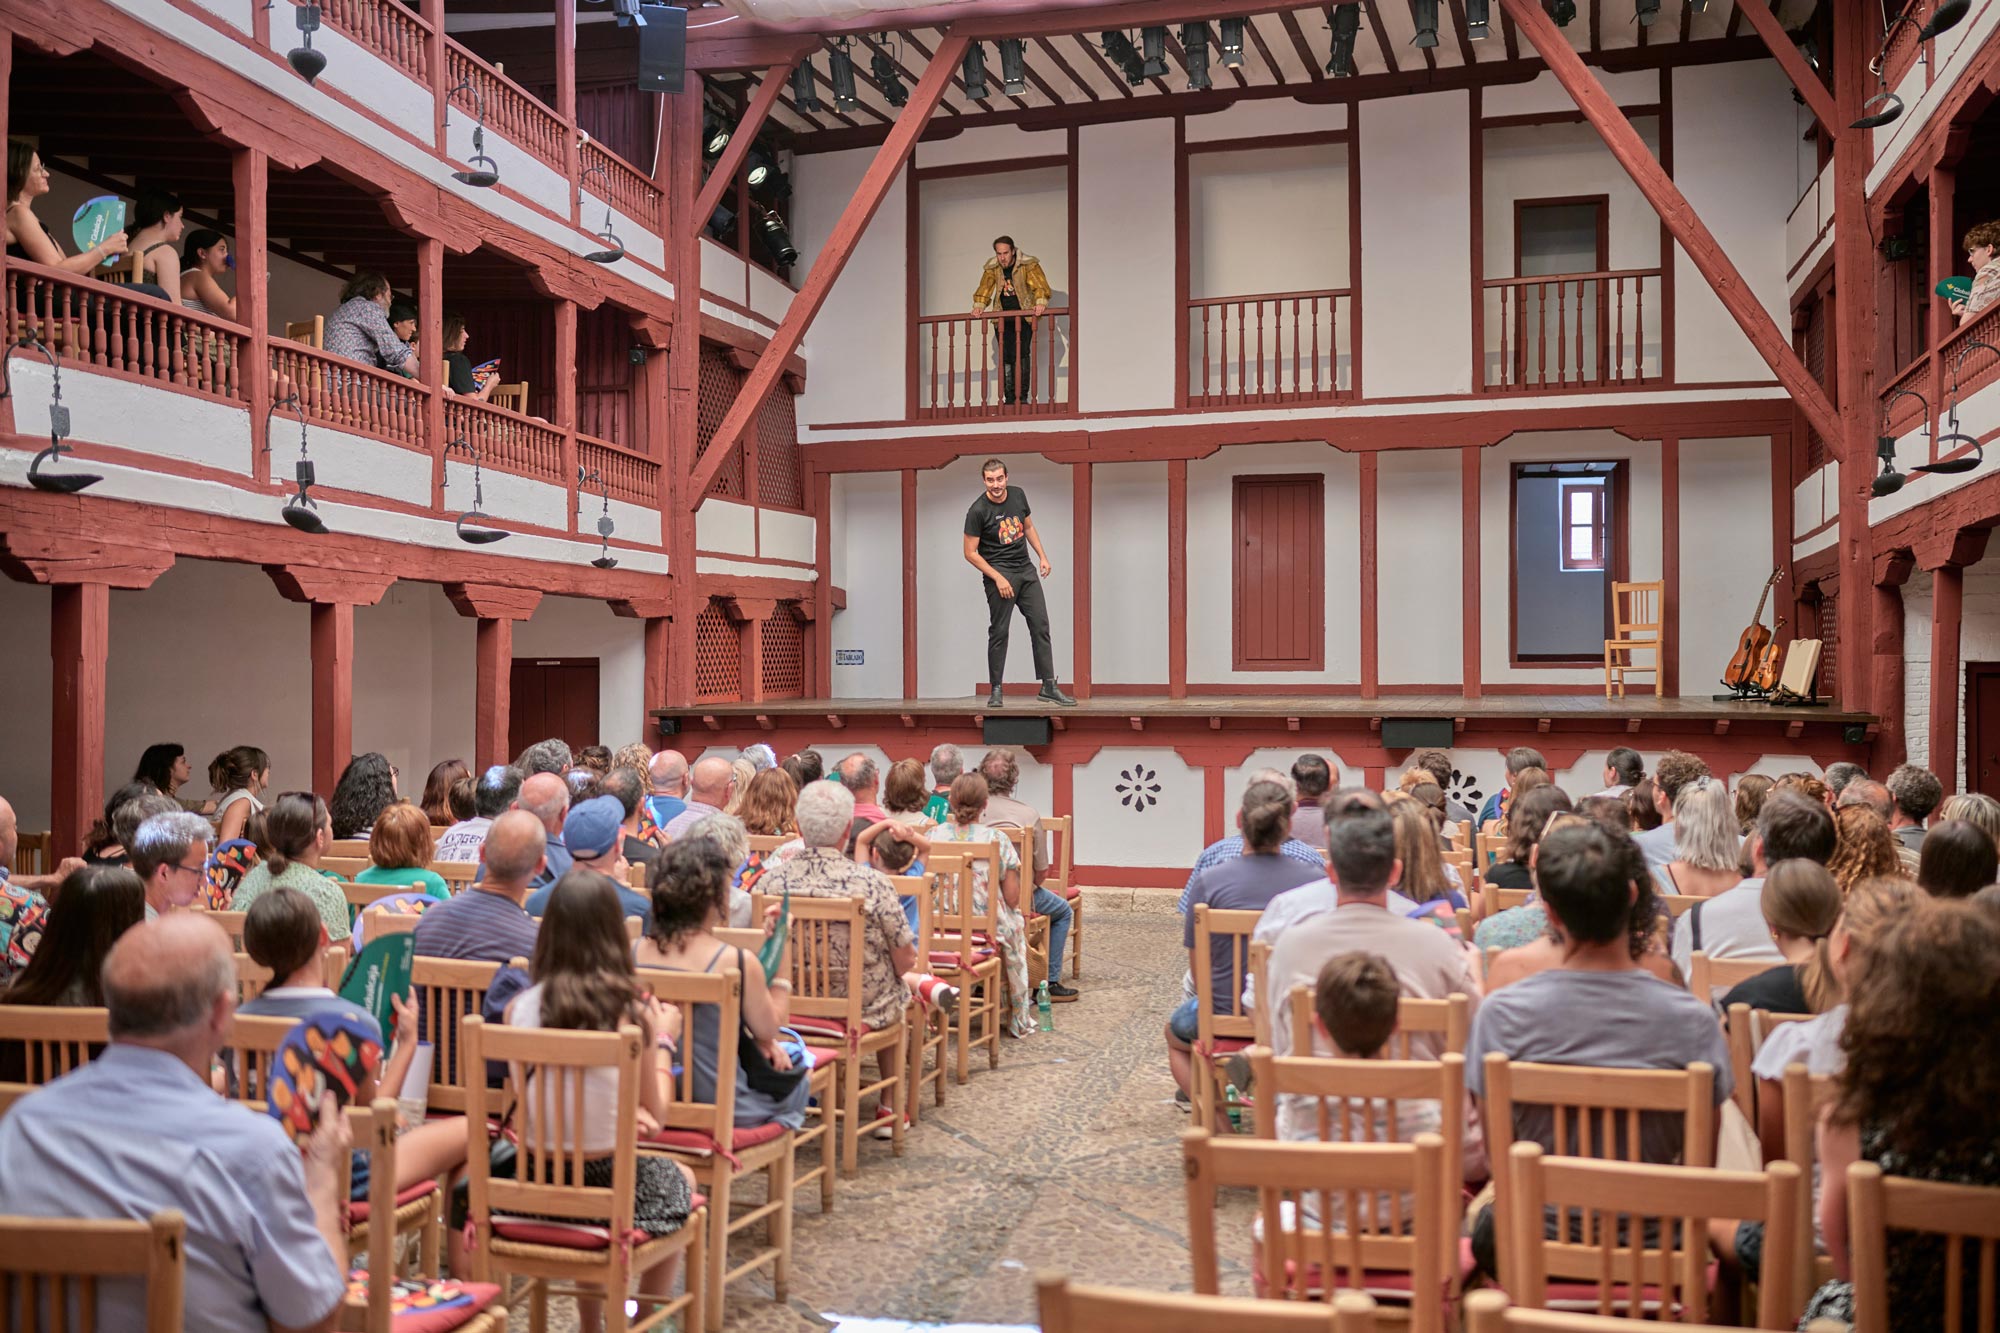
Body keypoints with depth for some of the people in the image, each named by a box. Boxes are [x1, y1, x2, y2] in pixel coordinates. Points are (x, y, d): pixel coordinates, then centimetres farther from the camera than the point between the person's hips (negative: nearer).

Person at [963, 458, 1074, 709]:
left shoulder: (1018, 495, 3)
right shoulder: (978, 511, -13)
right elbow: (970, 553, -11)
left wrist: (1042, 556, 9)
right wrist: (998, 578, -15)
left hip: (1026, 570, 5)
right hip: (1000, 573, -5)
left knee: (1041, 626, 2)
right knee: (999, 632, -3)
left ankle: (1048, 688, 5)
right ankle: (995, 691, 7)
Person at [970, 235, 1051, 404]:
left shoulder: (1029, 265, -9)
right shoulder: (991, 268, 3)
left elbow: (1040, 285, -17)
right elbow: (984, 288, 2)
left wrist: (1041, 302, -36)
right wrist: (979, 305, -17)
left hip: (1024, 315, -3)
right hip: (1003, 318, 3)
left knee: (1022, 354, -12)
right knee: (1006, 356, -3)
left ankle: (1023, 397, -9)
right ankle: (1009, 398, 0)